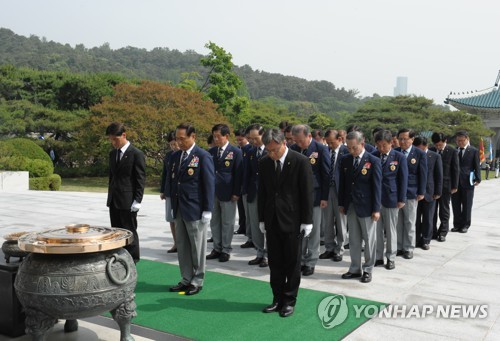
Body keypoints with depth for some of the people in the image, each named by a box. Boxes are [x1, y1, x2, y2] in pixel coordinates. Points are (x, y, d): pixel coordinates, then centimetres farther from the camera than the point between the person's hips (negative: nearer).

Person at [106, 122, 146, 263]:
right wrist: (110, 196, 14)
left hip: (128, 202, -7)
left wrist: (137, 201, -14)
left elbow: (141, 179, -11)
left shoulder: (136, 154, -10)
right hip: (114, 201, 7)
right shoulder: (112, 153, 12)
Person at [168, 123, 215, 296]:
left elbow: (209, 184, -11)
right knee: (182, 246, 13)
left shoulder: (203, 156, -10)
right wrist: (172, 206, 12)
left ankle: (197, 281, 17)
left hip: (195, 210, -6)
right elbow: (171, 180, 16)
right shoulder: (175, 156, 10)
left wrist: (207, 210, -13)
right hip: (179, 209, 7)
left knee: (197, 247, 4)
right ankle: (186, 279, 25)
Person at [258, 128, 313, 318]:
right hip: (272, 220, 4)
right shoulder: (264, 163, 4)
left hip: (292, 220, -4)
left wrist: (307, 221, -9)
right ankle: (278, 299, 24)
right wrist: (261, 218, 8)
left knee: (292, 263, 7)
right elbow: (262, 193, 10)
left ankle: (290, 300, 20)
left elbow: (307, 193, -8)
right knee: (275, 263, 11)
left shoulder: (301, 162, -10)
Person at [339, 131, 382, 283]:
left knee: (369, 240, 6)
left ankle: (367, 270, 19)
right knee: (353, 240, 12)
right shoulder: (345, 160, 4)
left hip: (366, 206, -4)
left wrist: (376, 209, -12)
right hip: (350, 206, 5)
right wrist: (341, 203, 9)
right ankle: (355, 269, 23)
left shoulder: (373, 161, -9)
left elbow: (377, 186, -10)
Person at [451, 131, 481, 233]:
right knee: (456, 204, 6)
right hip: (455, 181, 3)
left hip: (467, 182, -3)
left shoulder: (474, 151, 0)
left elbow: (477, 166, 0)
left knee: (467, 205, 5)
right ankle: (457, 224, 16)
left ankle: (465, 225, 14)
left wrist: (478, 179, -11)